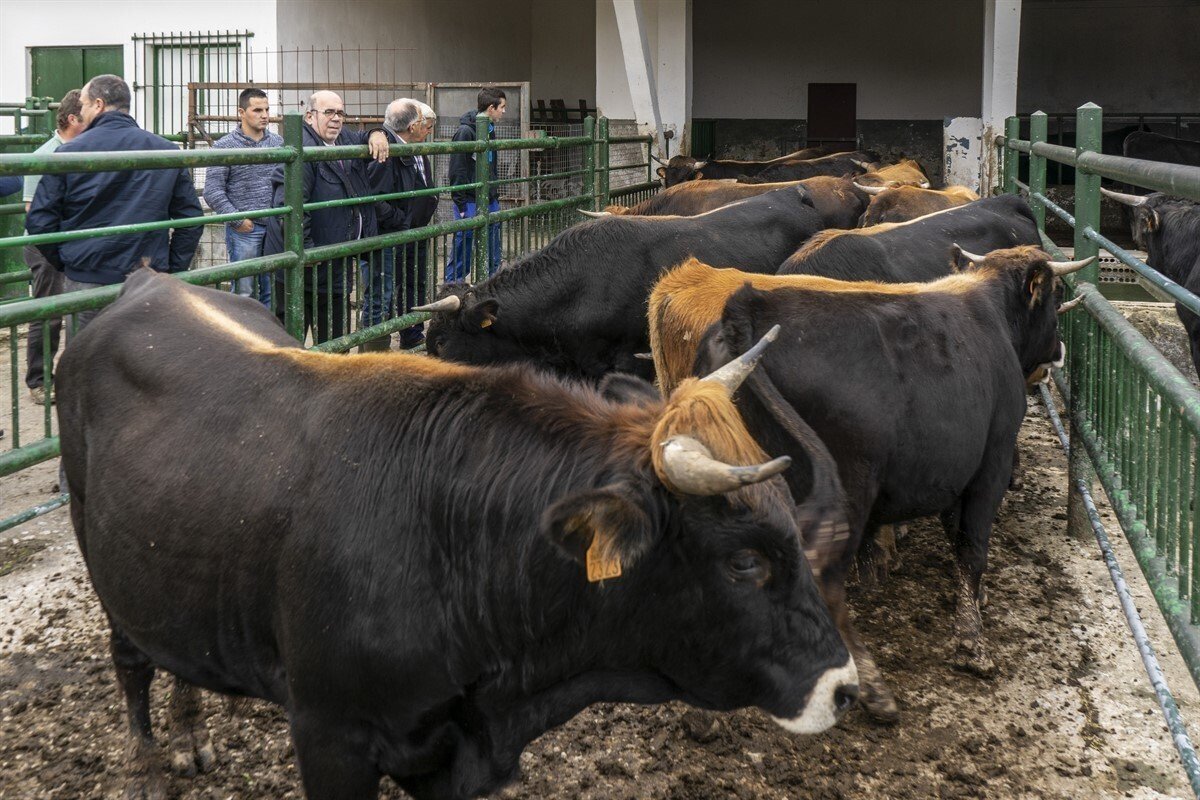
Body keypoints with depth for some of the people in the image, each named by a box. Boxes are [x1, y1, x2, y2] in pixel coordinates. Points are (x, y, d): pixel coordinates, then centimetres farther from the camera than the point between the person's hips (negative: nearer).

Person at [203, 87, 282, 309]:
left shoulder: (278, 142, 10)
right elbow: (213, 191, -7)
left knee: (273, 292, 9)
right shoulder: (225, 146, -4)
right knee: (243, 292, -2)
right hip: (244, 230, -4)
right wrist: (237, 220, -12)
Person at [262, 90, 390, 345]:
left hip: (337, 265, 9)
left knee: (333, 342, 19)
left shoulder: (344, 140, 11)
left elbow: (364, 140, 34)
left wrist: (377, 134, 7)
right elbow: (289, 207, -26)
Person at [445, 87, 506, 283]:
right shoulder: (466, 132, -13)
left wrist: (495, 196, 17)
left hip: (490, 201, 8)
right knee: (463, 250, -3)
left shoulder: (490, 130, 13)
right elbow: (457, 171, -15)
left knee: (492, 255, 10)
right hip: (470, 203, -8)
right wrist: (461, 205, -17)